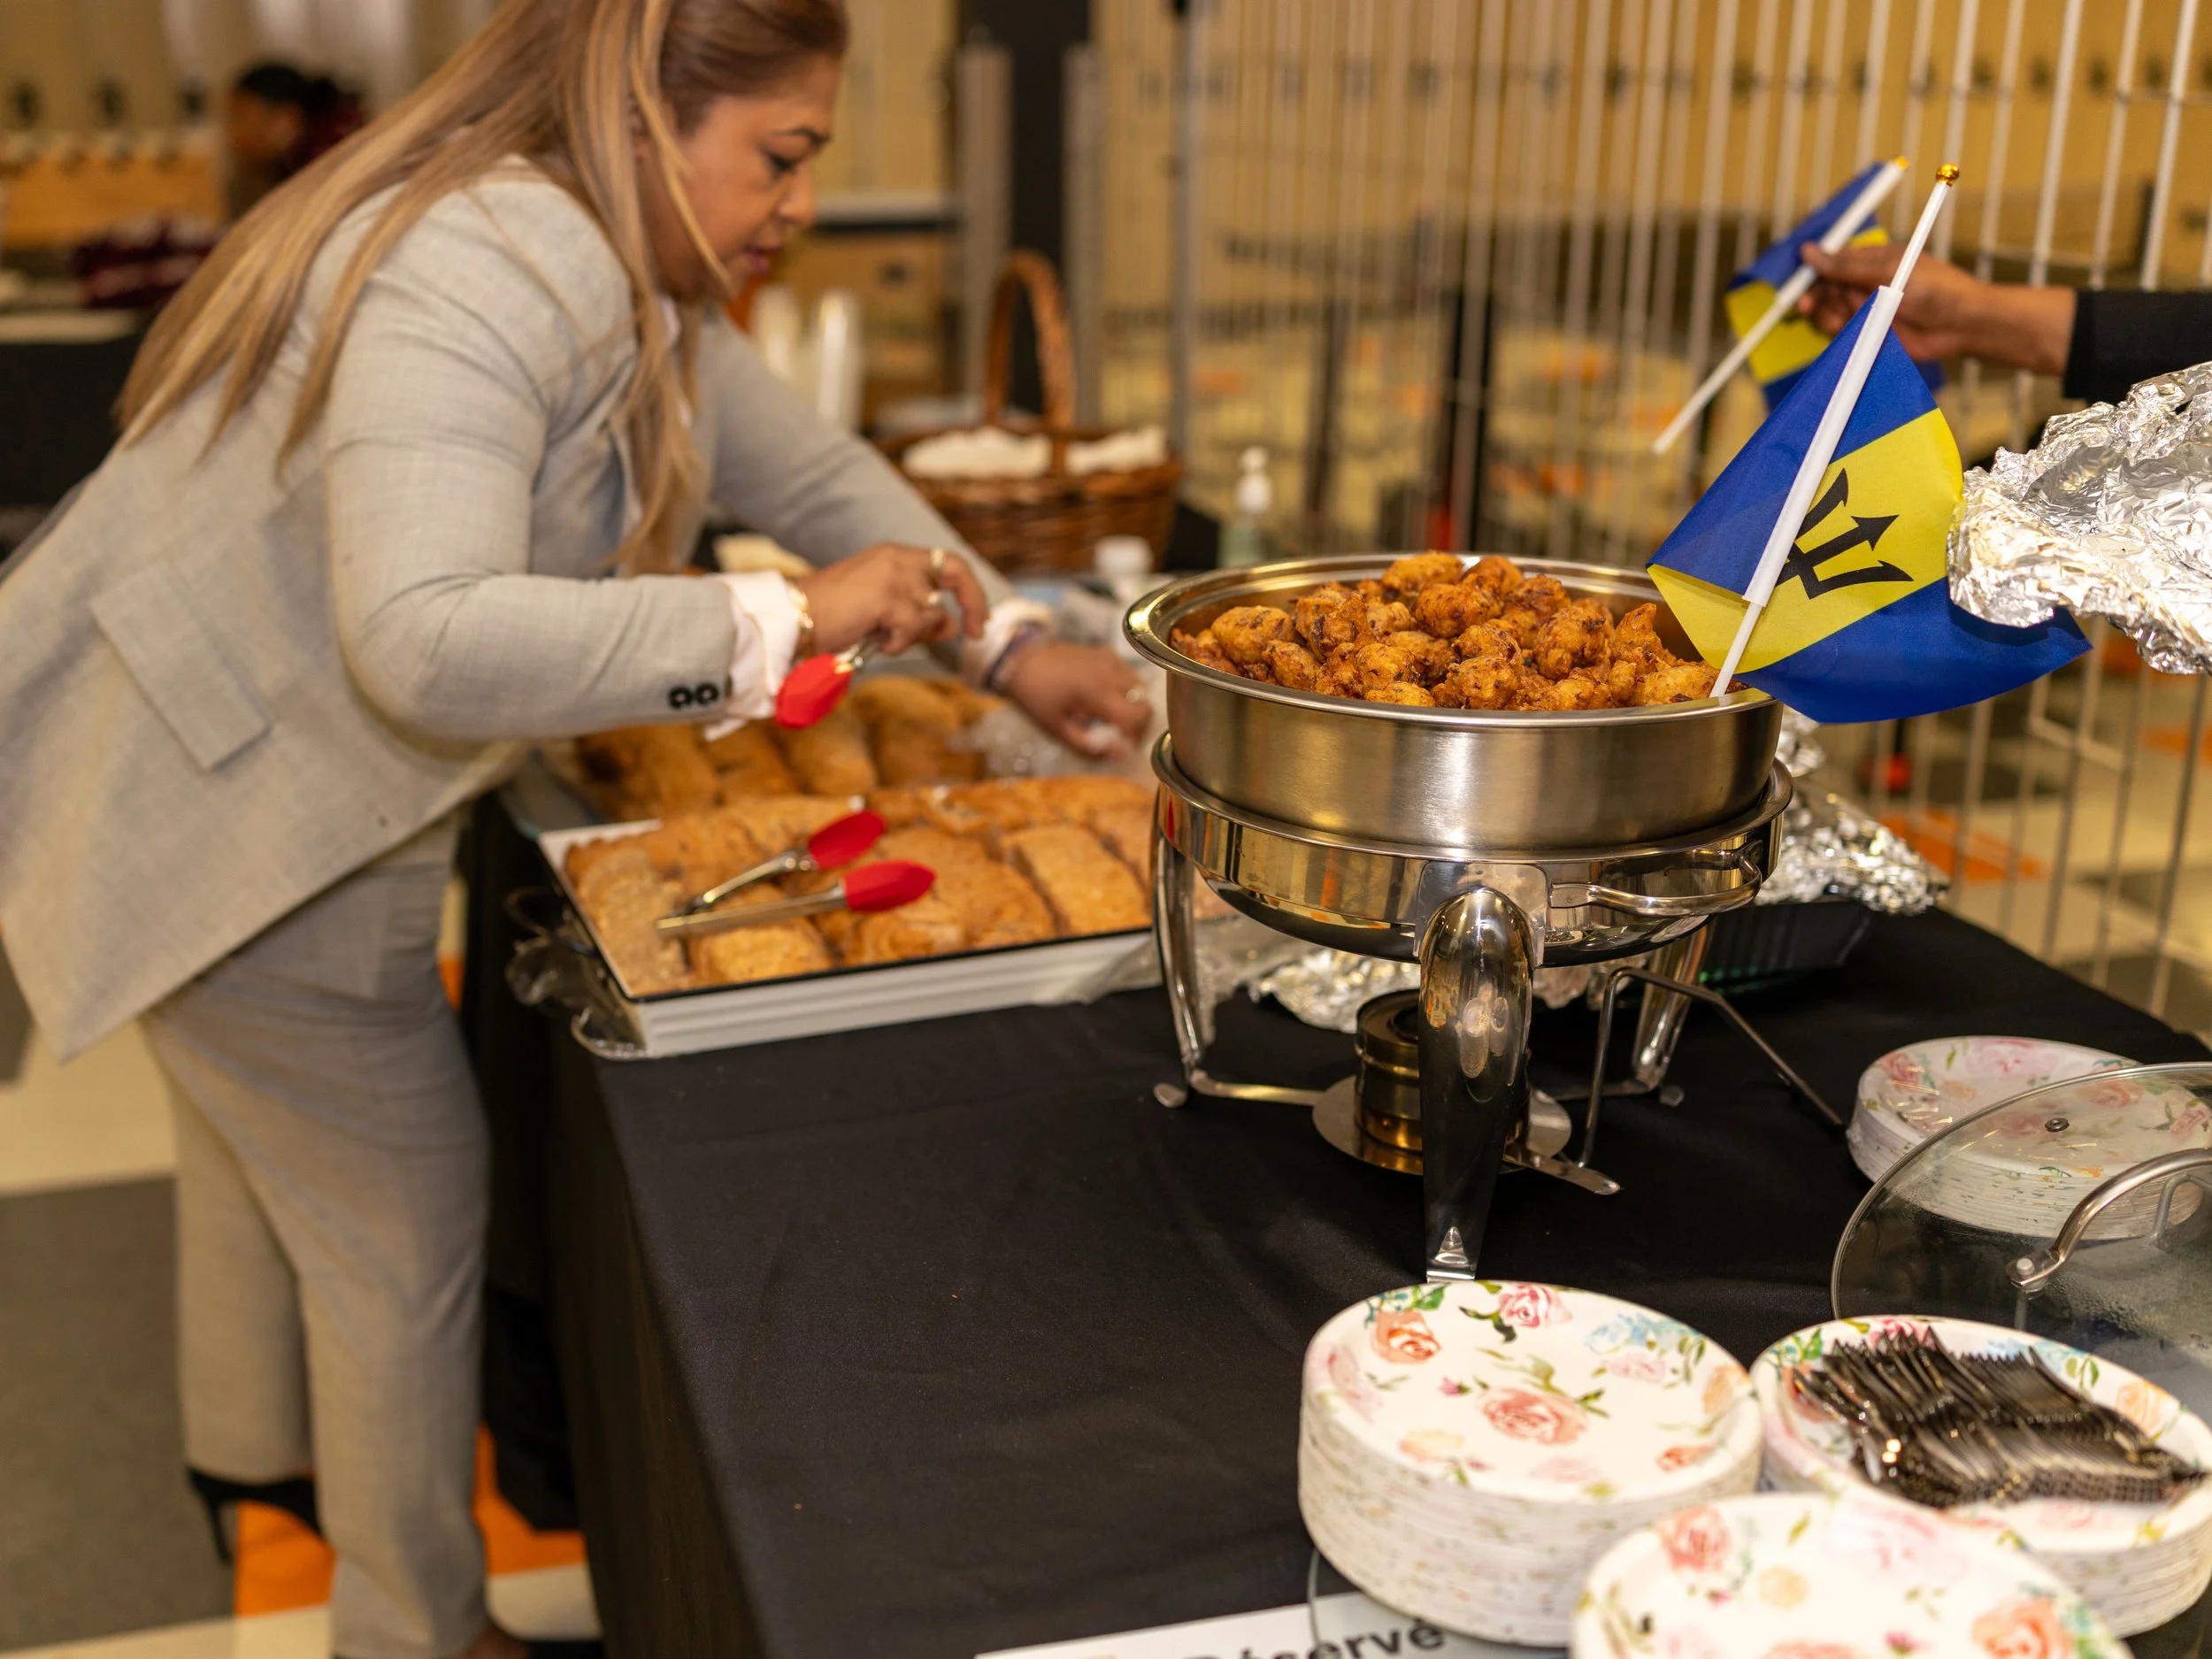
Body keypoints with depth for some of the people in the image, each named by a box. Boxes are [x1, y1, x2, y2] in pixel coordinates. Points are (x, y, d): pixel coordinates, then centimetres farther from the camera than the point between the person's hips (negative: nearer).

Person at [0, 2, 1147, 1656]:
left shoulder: (640, 281, -1)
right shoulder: (477, 278, -33)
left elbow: (811, 469, 5)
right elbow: (426, 640, -45)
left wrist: (1011, 640, -5)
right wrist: (777, 624, -40)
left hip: (272, 782, 10)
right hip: (225, 816, -10)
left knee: (263, 1119, 30)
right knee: (403, 1217, 4)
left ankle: (255, 1439, 58)